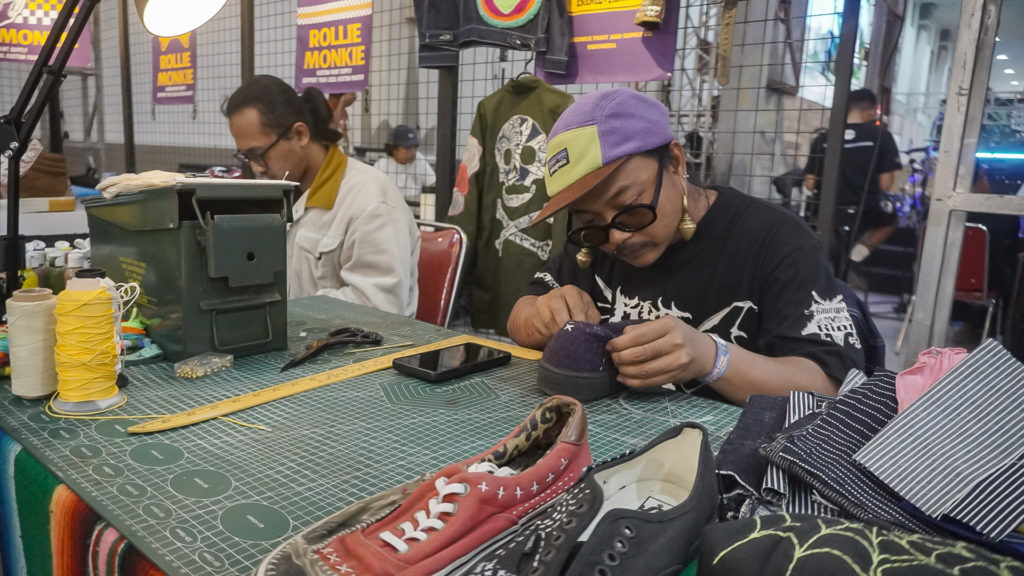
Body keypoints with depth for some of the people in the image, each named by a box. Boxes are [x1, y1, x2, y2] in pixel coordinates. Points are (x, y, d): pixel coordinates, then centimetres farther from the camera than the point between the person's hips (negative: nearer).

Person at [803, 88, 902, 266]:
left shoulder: (822, 138, -2)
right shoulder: (881, 136, -7)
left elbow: (810, 185, -1)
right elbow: (886, 185, -8)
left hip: (827, 215, 3)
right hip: (866, 214, -3)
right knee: (892, 219, 30)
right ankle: (863, 246, 6)